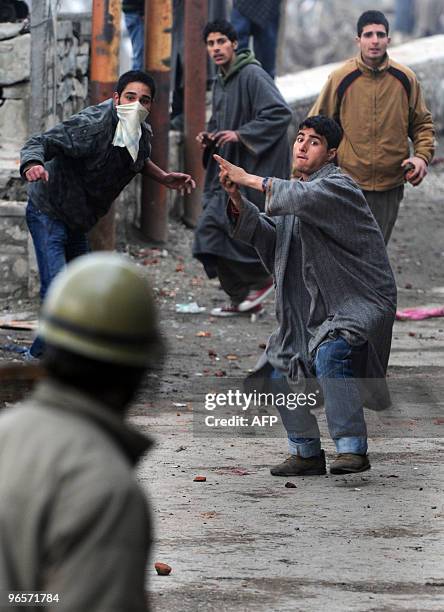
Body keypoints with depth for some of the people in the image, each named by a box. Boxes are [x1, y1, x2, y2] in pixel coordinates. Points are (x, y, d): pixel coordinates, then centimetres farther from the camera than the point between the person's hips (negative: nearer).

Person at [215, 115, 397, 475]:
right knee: (279, 374, 2)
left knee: (329, 355, -33)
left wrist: (250, 179, -23)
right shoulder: (298, 190, 15)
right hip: (313, 310, 9)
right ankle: (307, 453, 16)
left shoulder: (338, 186, -11)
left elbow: (304, 199, -31)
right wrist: (237, 199, -10)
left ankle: (353, 449, -28)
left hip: (361, 303, -9)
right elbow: (265, 233, 7)